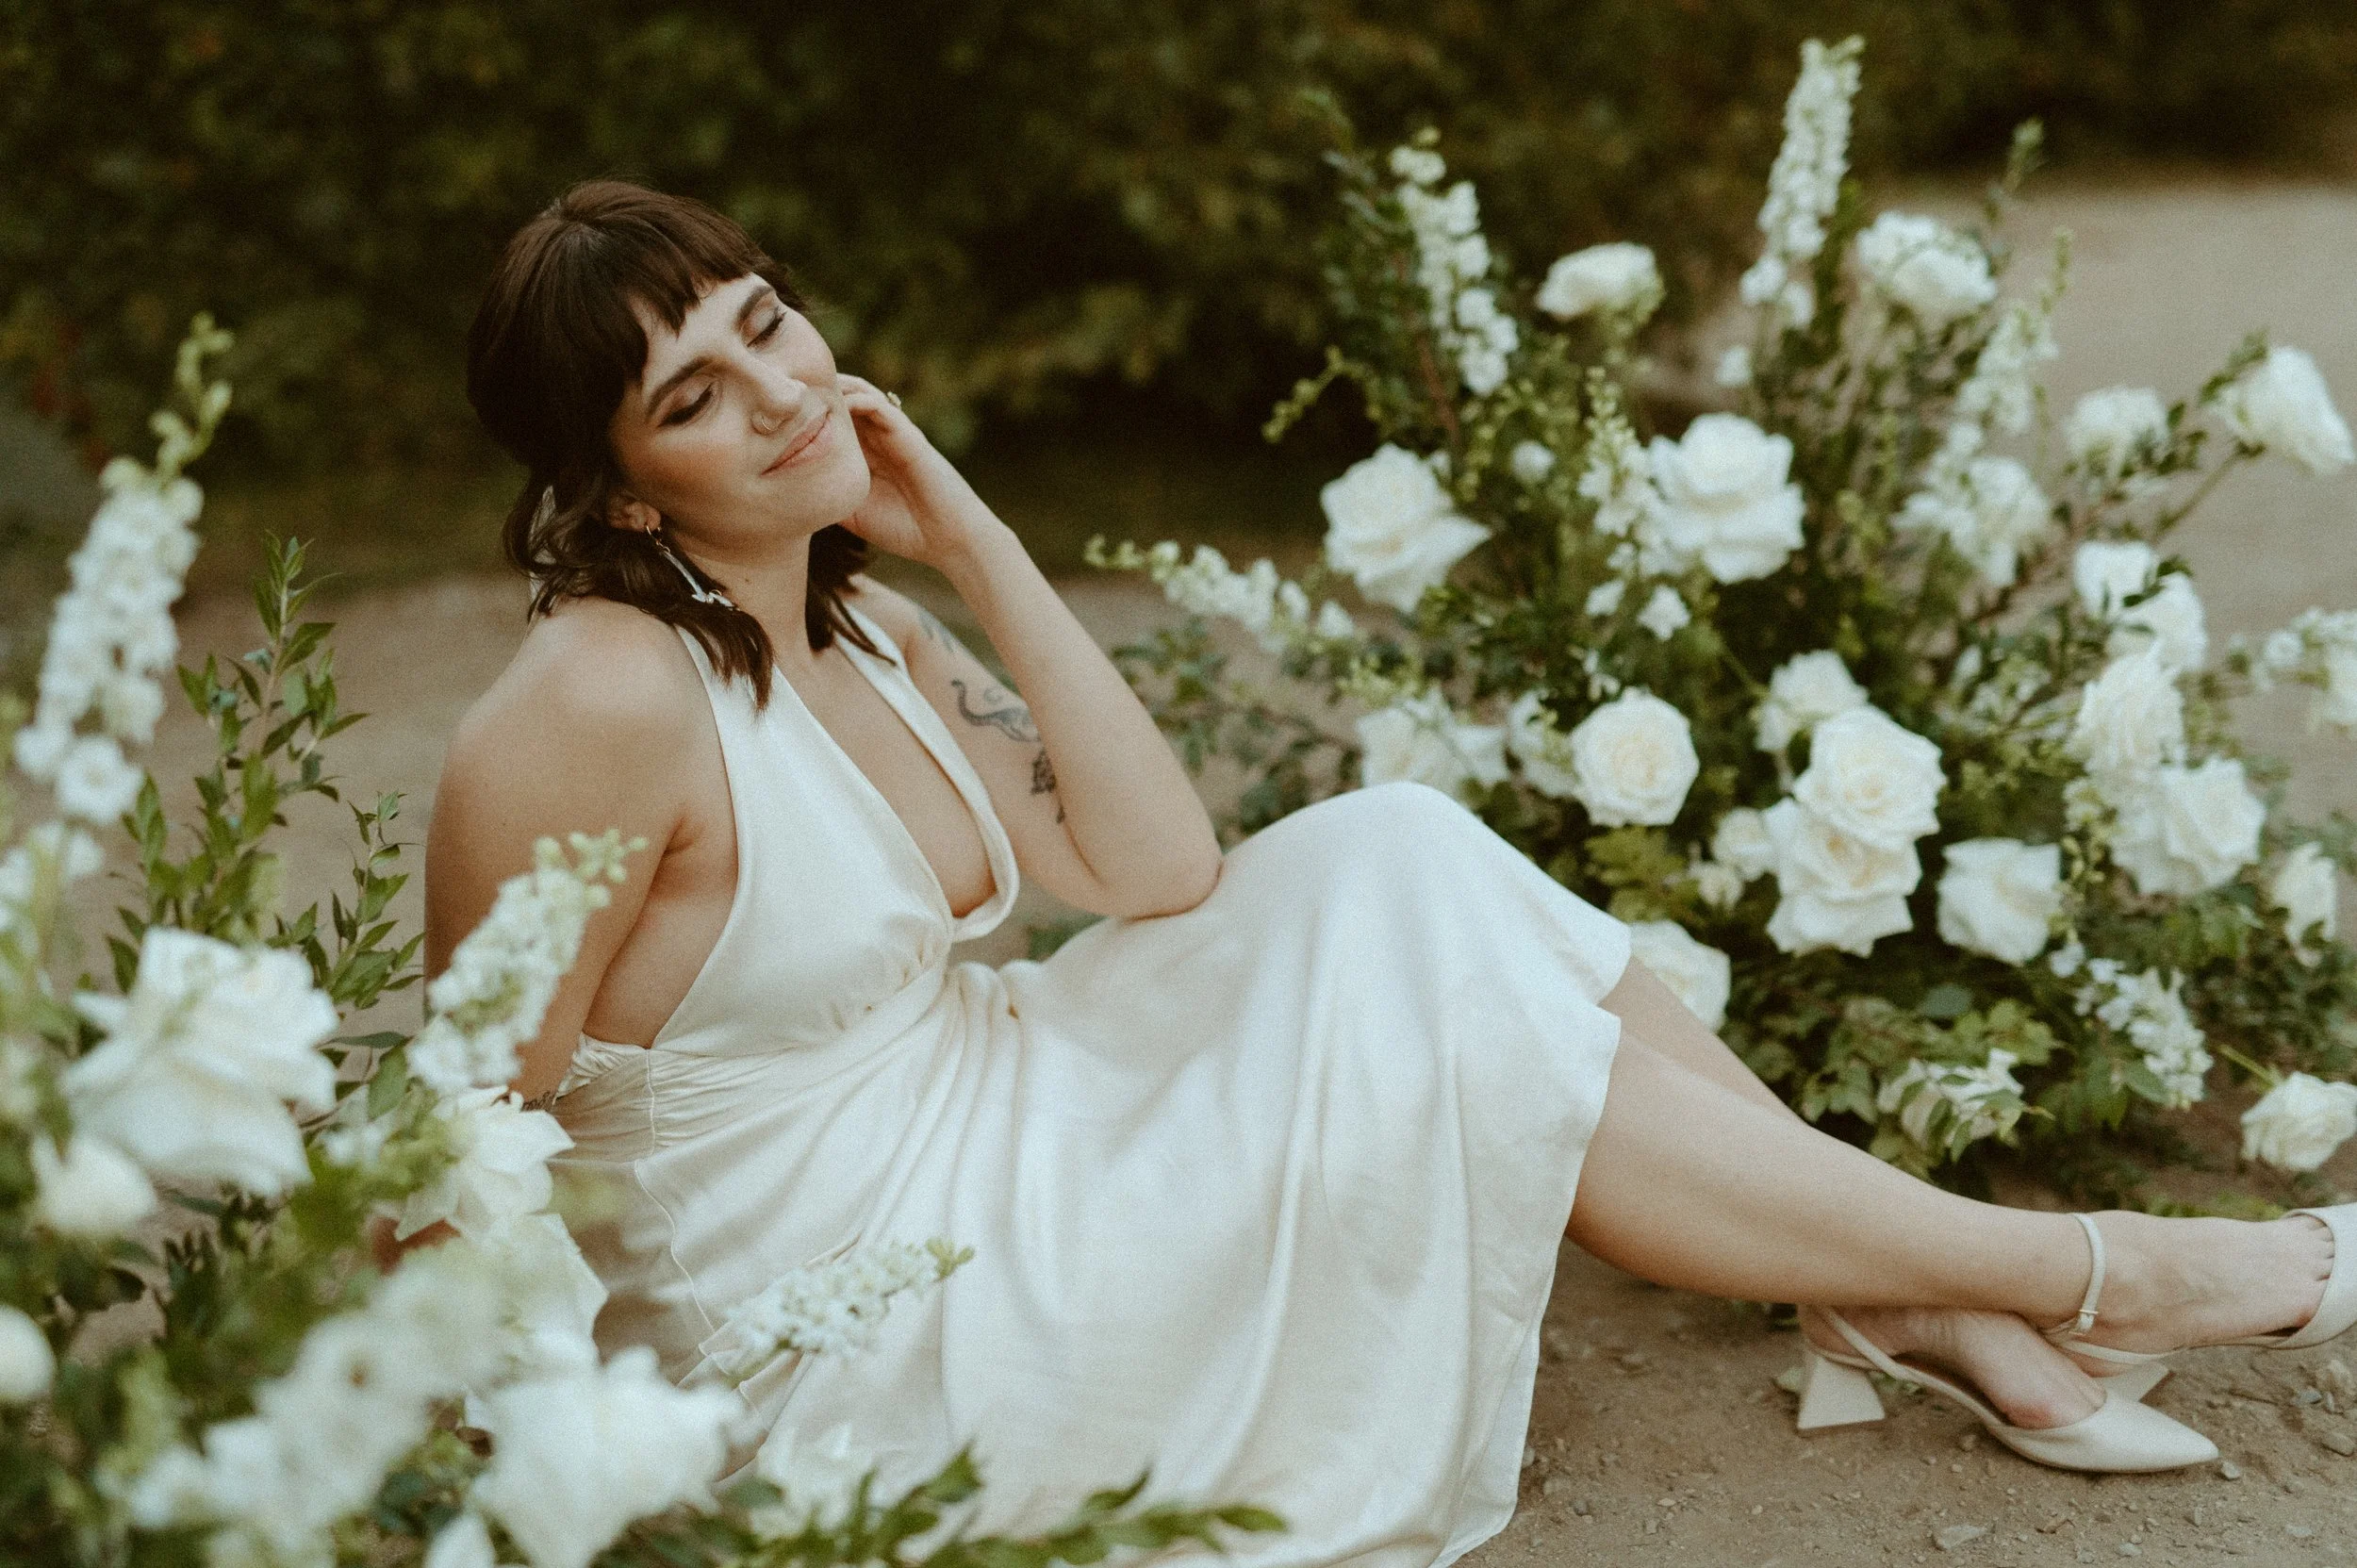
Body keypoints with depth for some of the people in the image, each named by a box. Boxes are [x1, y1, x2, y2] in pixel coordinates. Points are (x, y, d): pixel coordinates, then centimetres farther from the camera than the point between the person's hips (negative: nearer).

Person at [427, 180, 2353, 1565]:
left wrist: (974, 541, -8)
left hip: (973, 1136, 8)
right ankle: (2088, 1278, 0)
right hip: (846, 1347, -8)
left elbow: (1162, 872, -6)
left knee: (1390, 868, -6)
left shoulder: (862, 630, 3)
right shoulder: (603, 703, -22)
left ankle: (1915, 1302, 0)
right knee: (1445, 1020, -14)